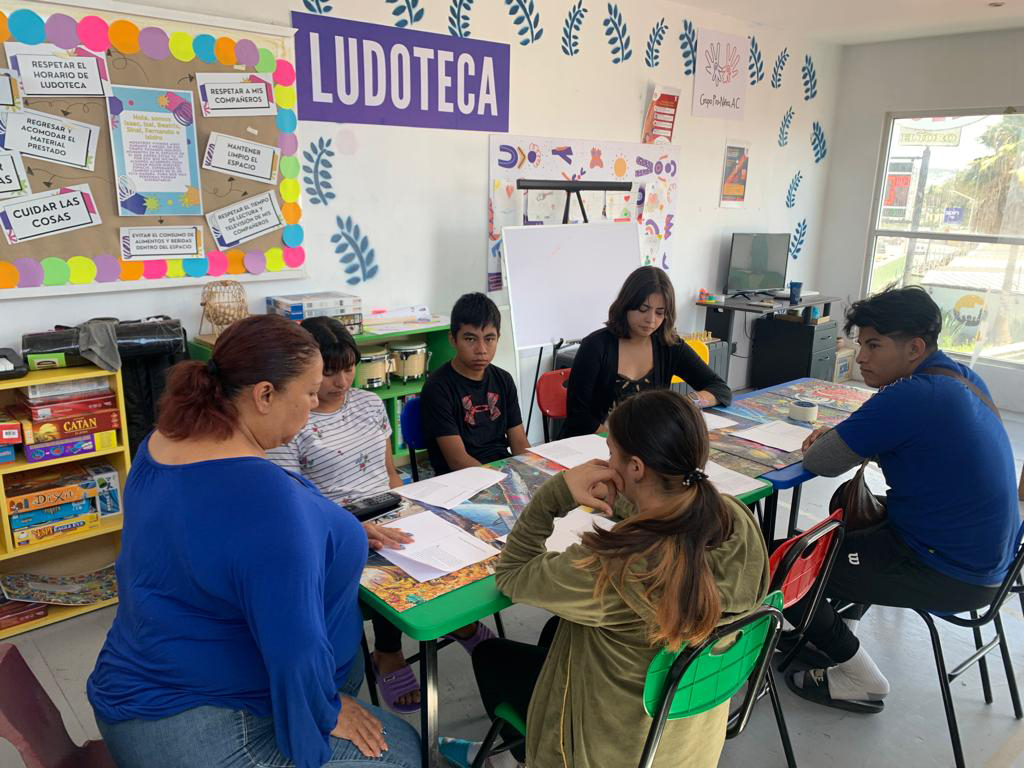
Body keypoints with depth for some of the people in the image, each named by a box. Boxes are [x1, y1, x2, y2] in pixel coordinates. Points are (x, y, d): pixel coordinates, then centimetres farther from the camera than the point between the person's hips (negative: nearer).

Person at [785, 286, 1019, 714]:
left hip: (950, 578, -10)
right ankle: (836, 628, 31)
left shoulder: (909, 398, -27)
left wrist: (828, 442, 2)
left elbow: (820, 463, -21)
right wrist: (841, 435, 2)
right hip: (987, 554, 10)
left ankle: (856, 677, 10)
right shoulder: (964, 379, 3)